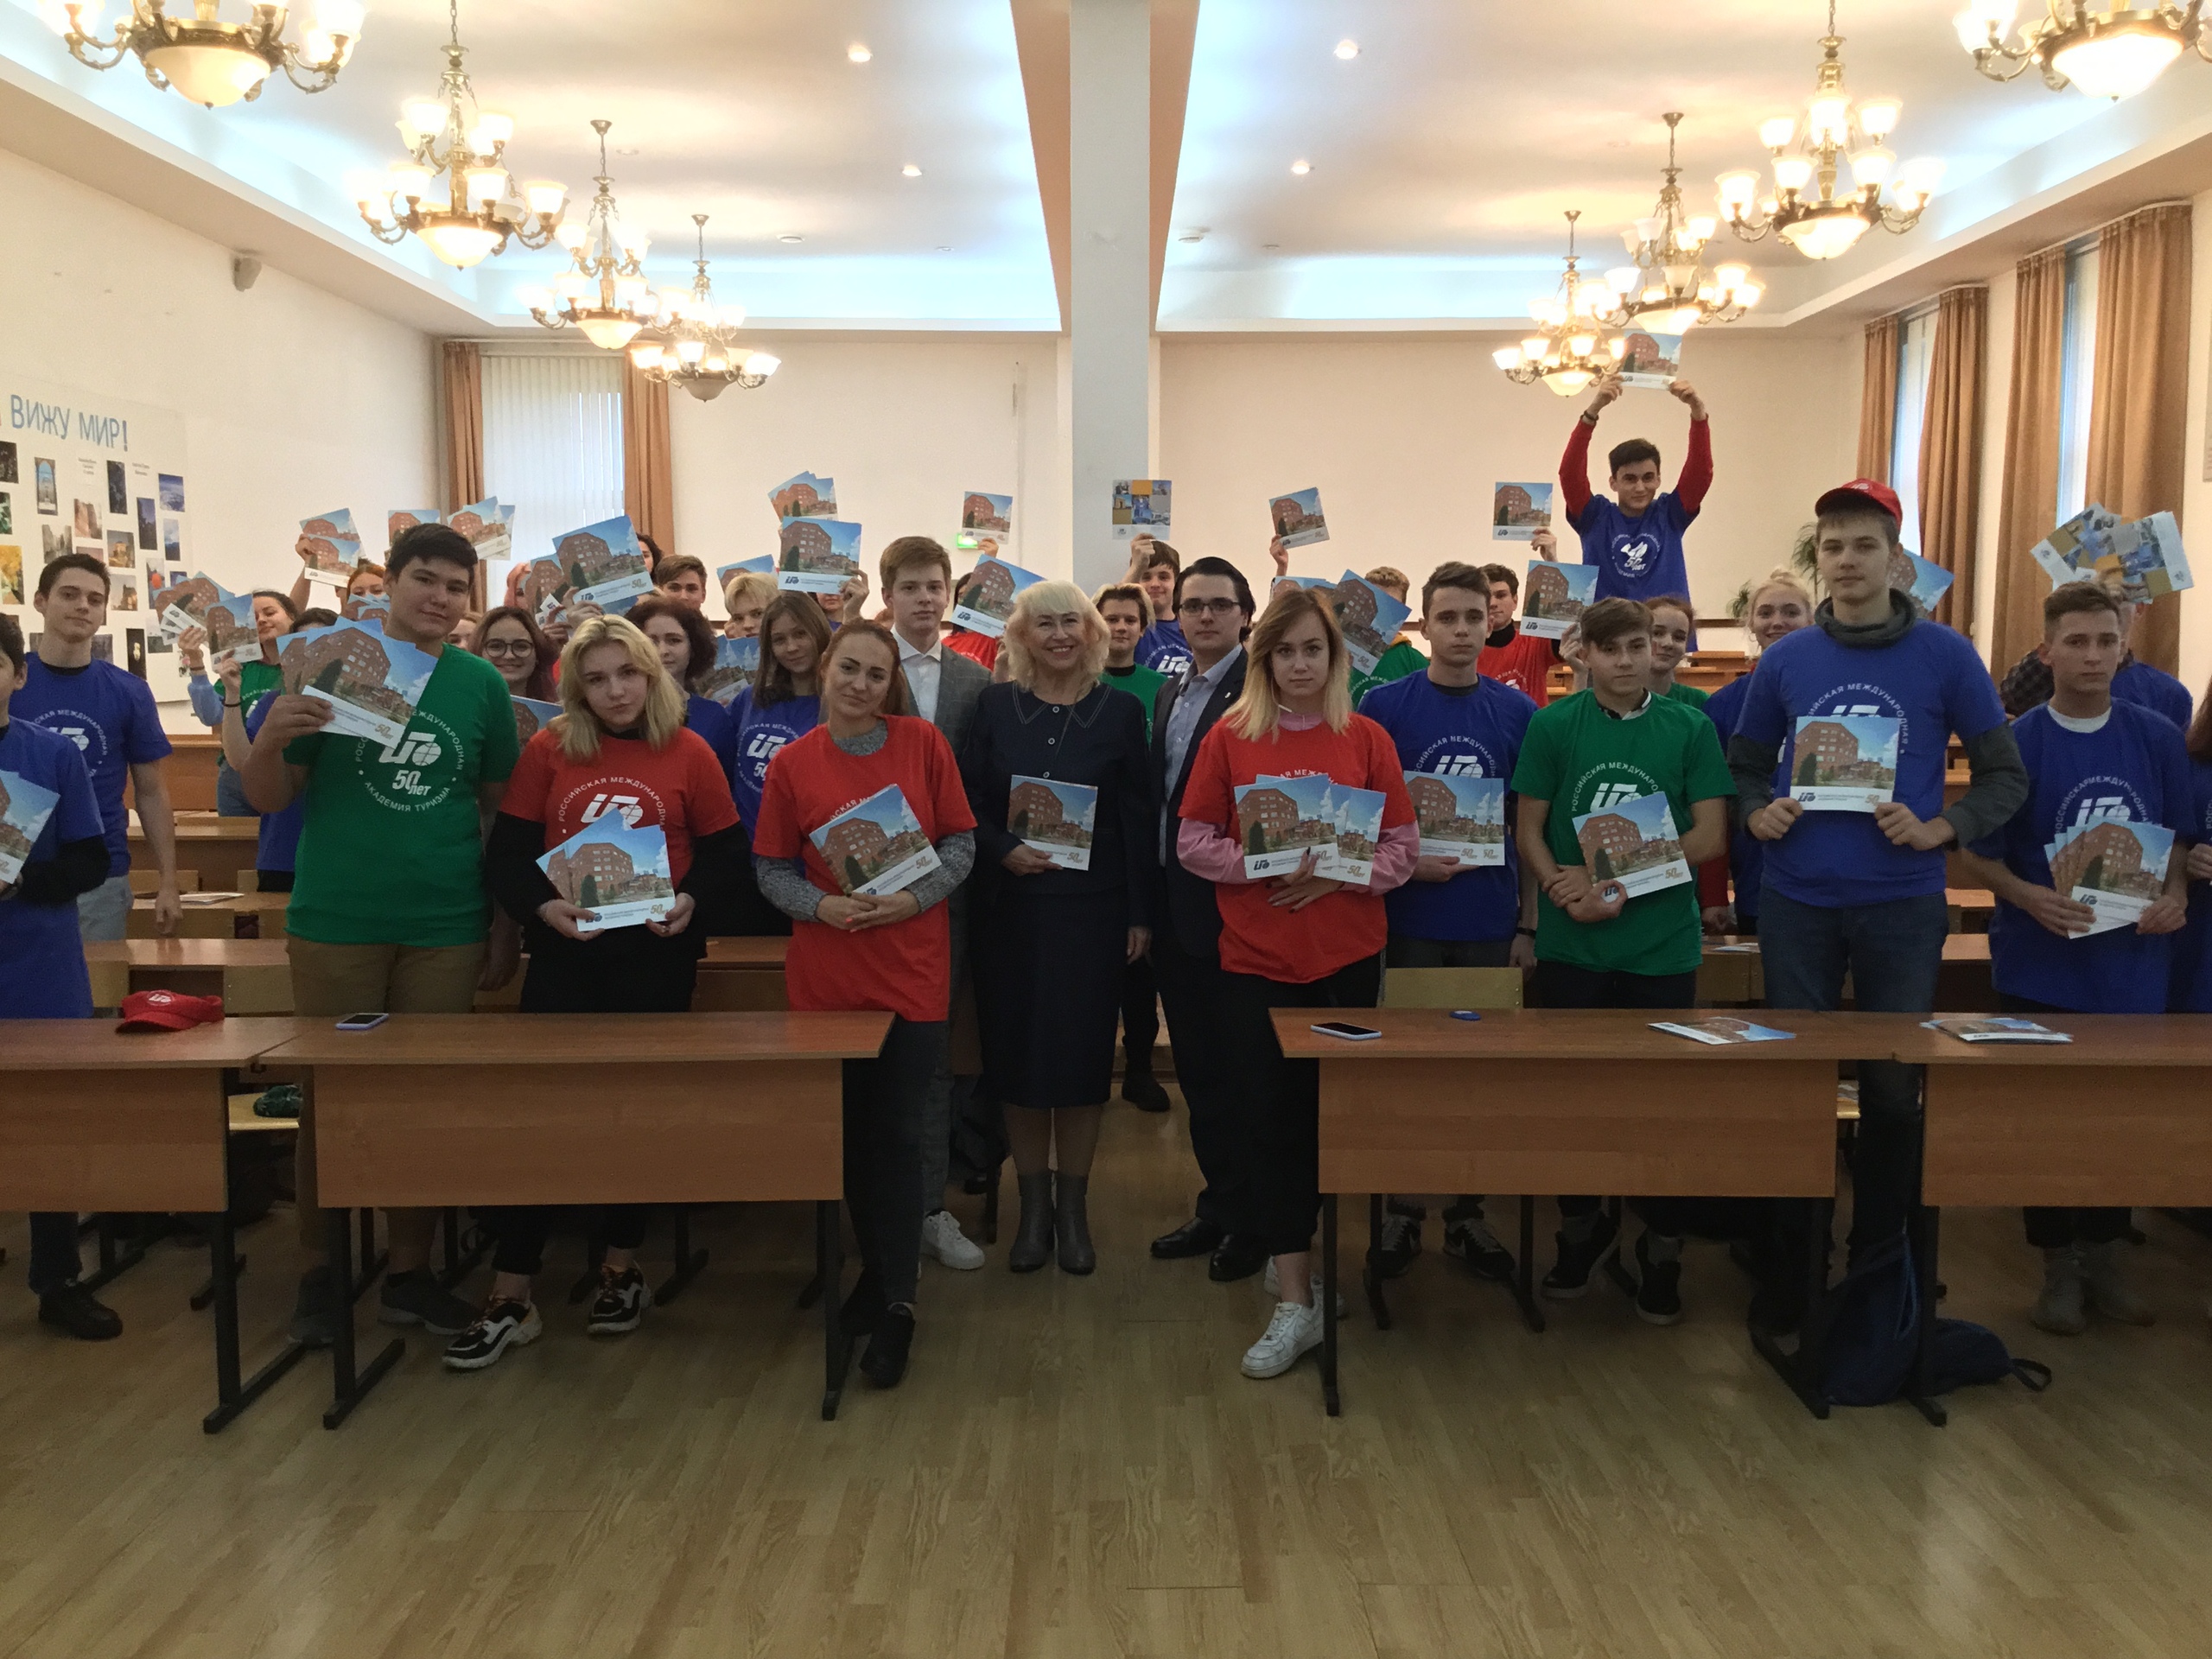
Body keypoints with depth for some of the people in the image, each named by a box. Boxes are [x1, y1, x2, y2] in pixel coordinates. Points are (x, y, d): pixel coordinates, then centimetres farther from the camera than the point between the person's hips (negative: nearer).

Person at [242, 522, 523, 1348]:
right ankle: (317, 1271, 23)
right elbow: (269, 799, 2)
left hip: (446, 930, 1)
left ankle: (411, 1272, 22)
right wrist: (270, 739, -19)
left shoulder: (481, 684, 4)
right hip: (334, 924, -1)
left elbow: (502, 810, 8)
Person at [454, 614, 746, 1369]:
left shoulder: (688, 752, 1)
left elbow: (725, 846, 5)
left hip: (655, 948, 0)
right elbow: (506, 852, 2)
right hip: (566, 946, 1)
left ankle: (621, 1267, 26)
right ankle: (510, 1297, 6)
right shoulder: (547, 750, 2)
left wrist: (689, 898, -12)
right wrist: (542, 905, -15)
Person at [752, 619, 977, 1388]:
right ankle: (880, 1268, 31)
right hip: (827, 973, 1)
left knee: (897, 1136, 0)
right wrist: (823, 905, -15)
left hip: (913, 970, -1)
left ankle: (895, 1306, 11)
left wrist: (914, 898, -15)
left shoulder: (924, 743, -1)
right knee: (853, 1136, 11)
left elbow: (961, 842, 1)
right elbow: (772, 868, 3)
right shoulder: (791, 763, 0)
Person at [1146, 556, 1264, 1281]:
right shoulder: (1170, 692, 13)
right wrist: (1148, 901, 12)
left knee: (1237, 1068, 4)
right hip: (1177, 906, 8)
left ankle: (1252, 1221, 19)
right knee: (1196, 1066, 15)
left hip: (1234, 905, -7)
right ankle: (1217, 1206, 29)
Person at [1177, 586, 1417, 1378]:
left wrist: (1331, 876, -14)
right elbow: (1193, 840, 1)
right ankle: (1296, 1302, 6)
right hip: (1255, 955, -1)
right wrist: (1259, 865, -16)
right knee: (1269, 1121, -2)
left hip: (1348, 954, 1)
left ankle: (1296, 1252, 34)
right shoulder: (1229, 738, 2)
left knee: (1332, 1117, 9)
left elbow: (1402, 846, 2)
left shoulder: (1367, 740, 3)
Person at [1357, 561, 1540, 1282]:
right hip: (1411, 917, -2)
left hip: (1491, 920, 2)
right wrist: (1403, 860, -17)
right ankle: (1402, 1211, 21)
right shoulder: (1384, 705, -1)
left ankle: (1467, 1214, 23)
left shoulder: (1517, 712, 5)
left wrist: (1529, 924, 3)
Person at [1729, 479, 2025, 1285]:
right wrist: (1757, 813, -7)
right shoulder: (1784, 660, 3)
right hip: (1796, 901, 2)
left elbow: (2006, 775, 2)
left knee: (1894, 1085, 8)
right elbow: (1745, 763, 13)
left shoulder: (1946, 656, -2)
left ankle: (1880, 1251, 26)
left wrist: (1940, 830, -14)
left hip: (1904, 902, -1)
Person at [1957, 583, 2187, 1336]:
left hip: (2132, 960, 2)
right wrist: (2032, 898, -20)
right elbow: (1979, 851, -4)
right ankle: (2059, 1267, 21)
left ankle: (2103, 1258, 28)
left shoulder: (2160, 738, 1)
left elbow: (2178, 837, 9)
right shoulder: (2016, 743, -7)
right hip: (2041, 963, -2)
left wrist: (2176, 895, -9)